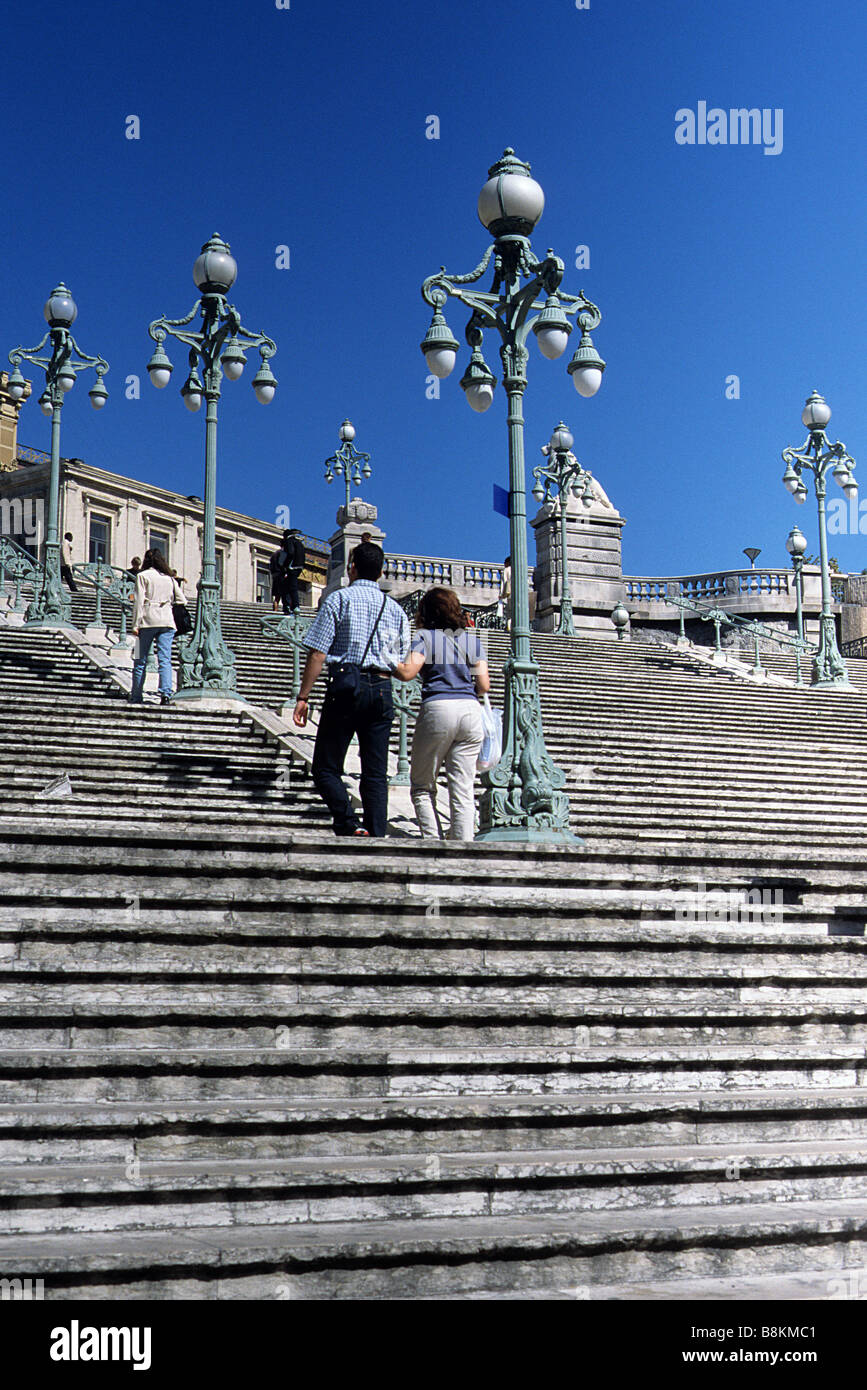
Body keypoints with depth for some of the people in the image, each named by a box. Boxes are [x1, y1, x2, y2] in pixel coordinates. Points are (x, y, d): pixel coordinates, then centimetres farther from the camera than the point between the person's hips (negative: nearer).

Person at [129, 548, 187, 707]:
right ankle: (166, 694, -17)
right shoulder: (169, 578, 12)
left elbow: (139, 601, -5)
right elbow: (182, 601, 11)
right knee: (165, 660, -2)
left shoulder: (142, 576, 2)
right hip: (167, 621, 2)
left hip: (148, 621, -2)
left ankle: (136, 697, 8)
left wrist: (135, 625, -5)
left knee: (141, 661, 5)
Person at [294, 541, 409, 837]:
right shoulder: (395, 608, 12)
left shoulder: (338, 599, 0)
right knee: (376, 773, 8)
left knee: (325, 768, 3)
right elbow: (402, 664, 11)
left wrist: (303, 696, -4)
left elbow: (318, 653, -7)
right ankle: (377, 838, 3)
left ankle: (350, 825, -15)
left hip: (345, 688, -4)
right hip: (382, 690, 4)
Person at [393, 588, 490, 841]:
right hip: (471, 711, 4)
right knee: (463, 791, 5)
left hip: (437, 709, -3)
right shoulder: (473, 641, 14)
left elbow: (407, 672, -9)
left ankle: (433, 841, -4)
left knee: (422, 787, 8)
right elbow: (484, 685, 7)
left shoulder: (425, 637, 4)